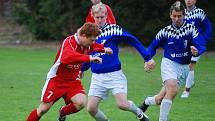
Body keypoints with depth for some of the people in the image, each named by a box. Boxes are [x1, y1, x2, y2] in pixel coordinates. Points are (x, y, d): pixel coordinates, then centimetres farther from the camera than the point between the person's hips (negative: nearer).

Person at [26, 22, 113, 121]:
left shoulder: (86, 43, -3)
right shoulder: (69, 42, -27)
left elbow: (93, 46, 26)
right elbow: (67, 57, -50)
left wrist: (103, 49, 10)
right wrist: (89, 58, -55)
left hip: (73, 81, 6)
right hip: (56, 79, -6)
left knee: (81, 102, -19)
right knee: (43, 109, -6)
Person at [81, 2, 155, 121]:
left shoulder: (113, 29, -5)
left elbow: (133, 40, -4)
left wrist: (147, 58, -7)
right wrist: (82, 69, 14)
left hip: (114, 74, -4)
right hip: (97, 77, 4)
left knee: (122, 104, -16)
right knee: (91, 108, -7)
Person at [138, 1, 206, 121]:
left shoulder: (191, 29, -6)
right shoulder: (165, 31, -2)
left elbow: (201, 46, -14)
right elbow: (153, 47, 10)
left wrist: (196, 51, -36)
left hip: (184, 67, 1)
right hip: (169, 63, -1)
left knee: (160, 100, 2)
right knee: (173, 89, -29)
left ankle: (147, 102, 37)